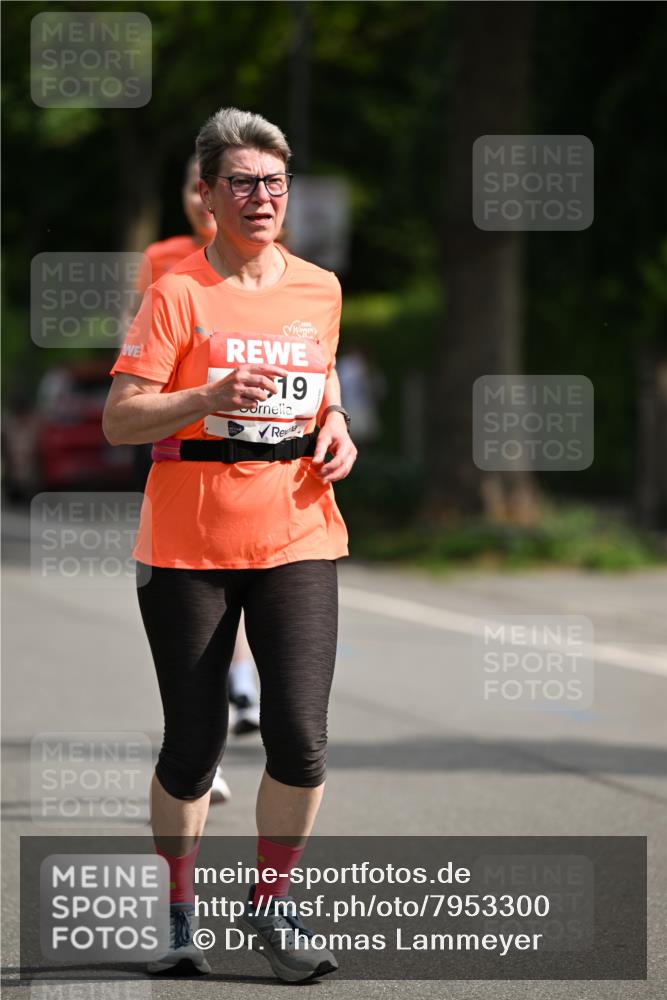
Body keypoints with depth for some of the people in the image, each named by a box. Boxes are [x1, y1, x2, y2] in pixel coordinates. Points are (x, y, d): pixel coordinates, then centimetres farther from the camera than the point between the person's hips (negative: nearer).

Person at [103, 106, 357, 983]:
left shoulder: (319, 289, 8)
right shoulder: (177, 292, -6)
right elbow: (119, 419, -10)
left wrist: (335, 424, 6)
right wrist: (211, 397, -24)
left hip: (297, 538, 3)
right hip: (188, 542, -3)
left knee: (300, 735, -9)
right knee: (193, 745, 3)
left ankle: (271, 904, 11)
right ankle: (179, 918, 22)